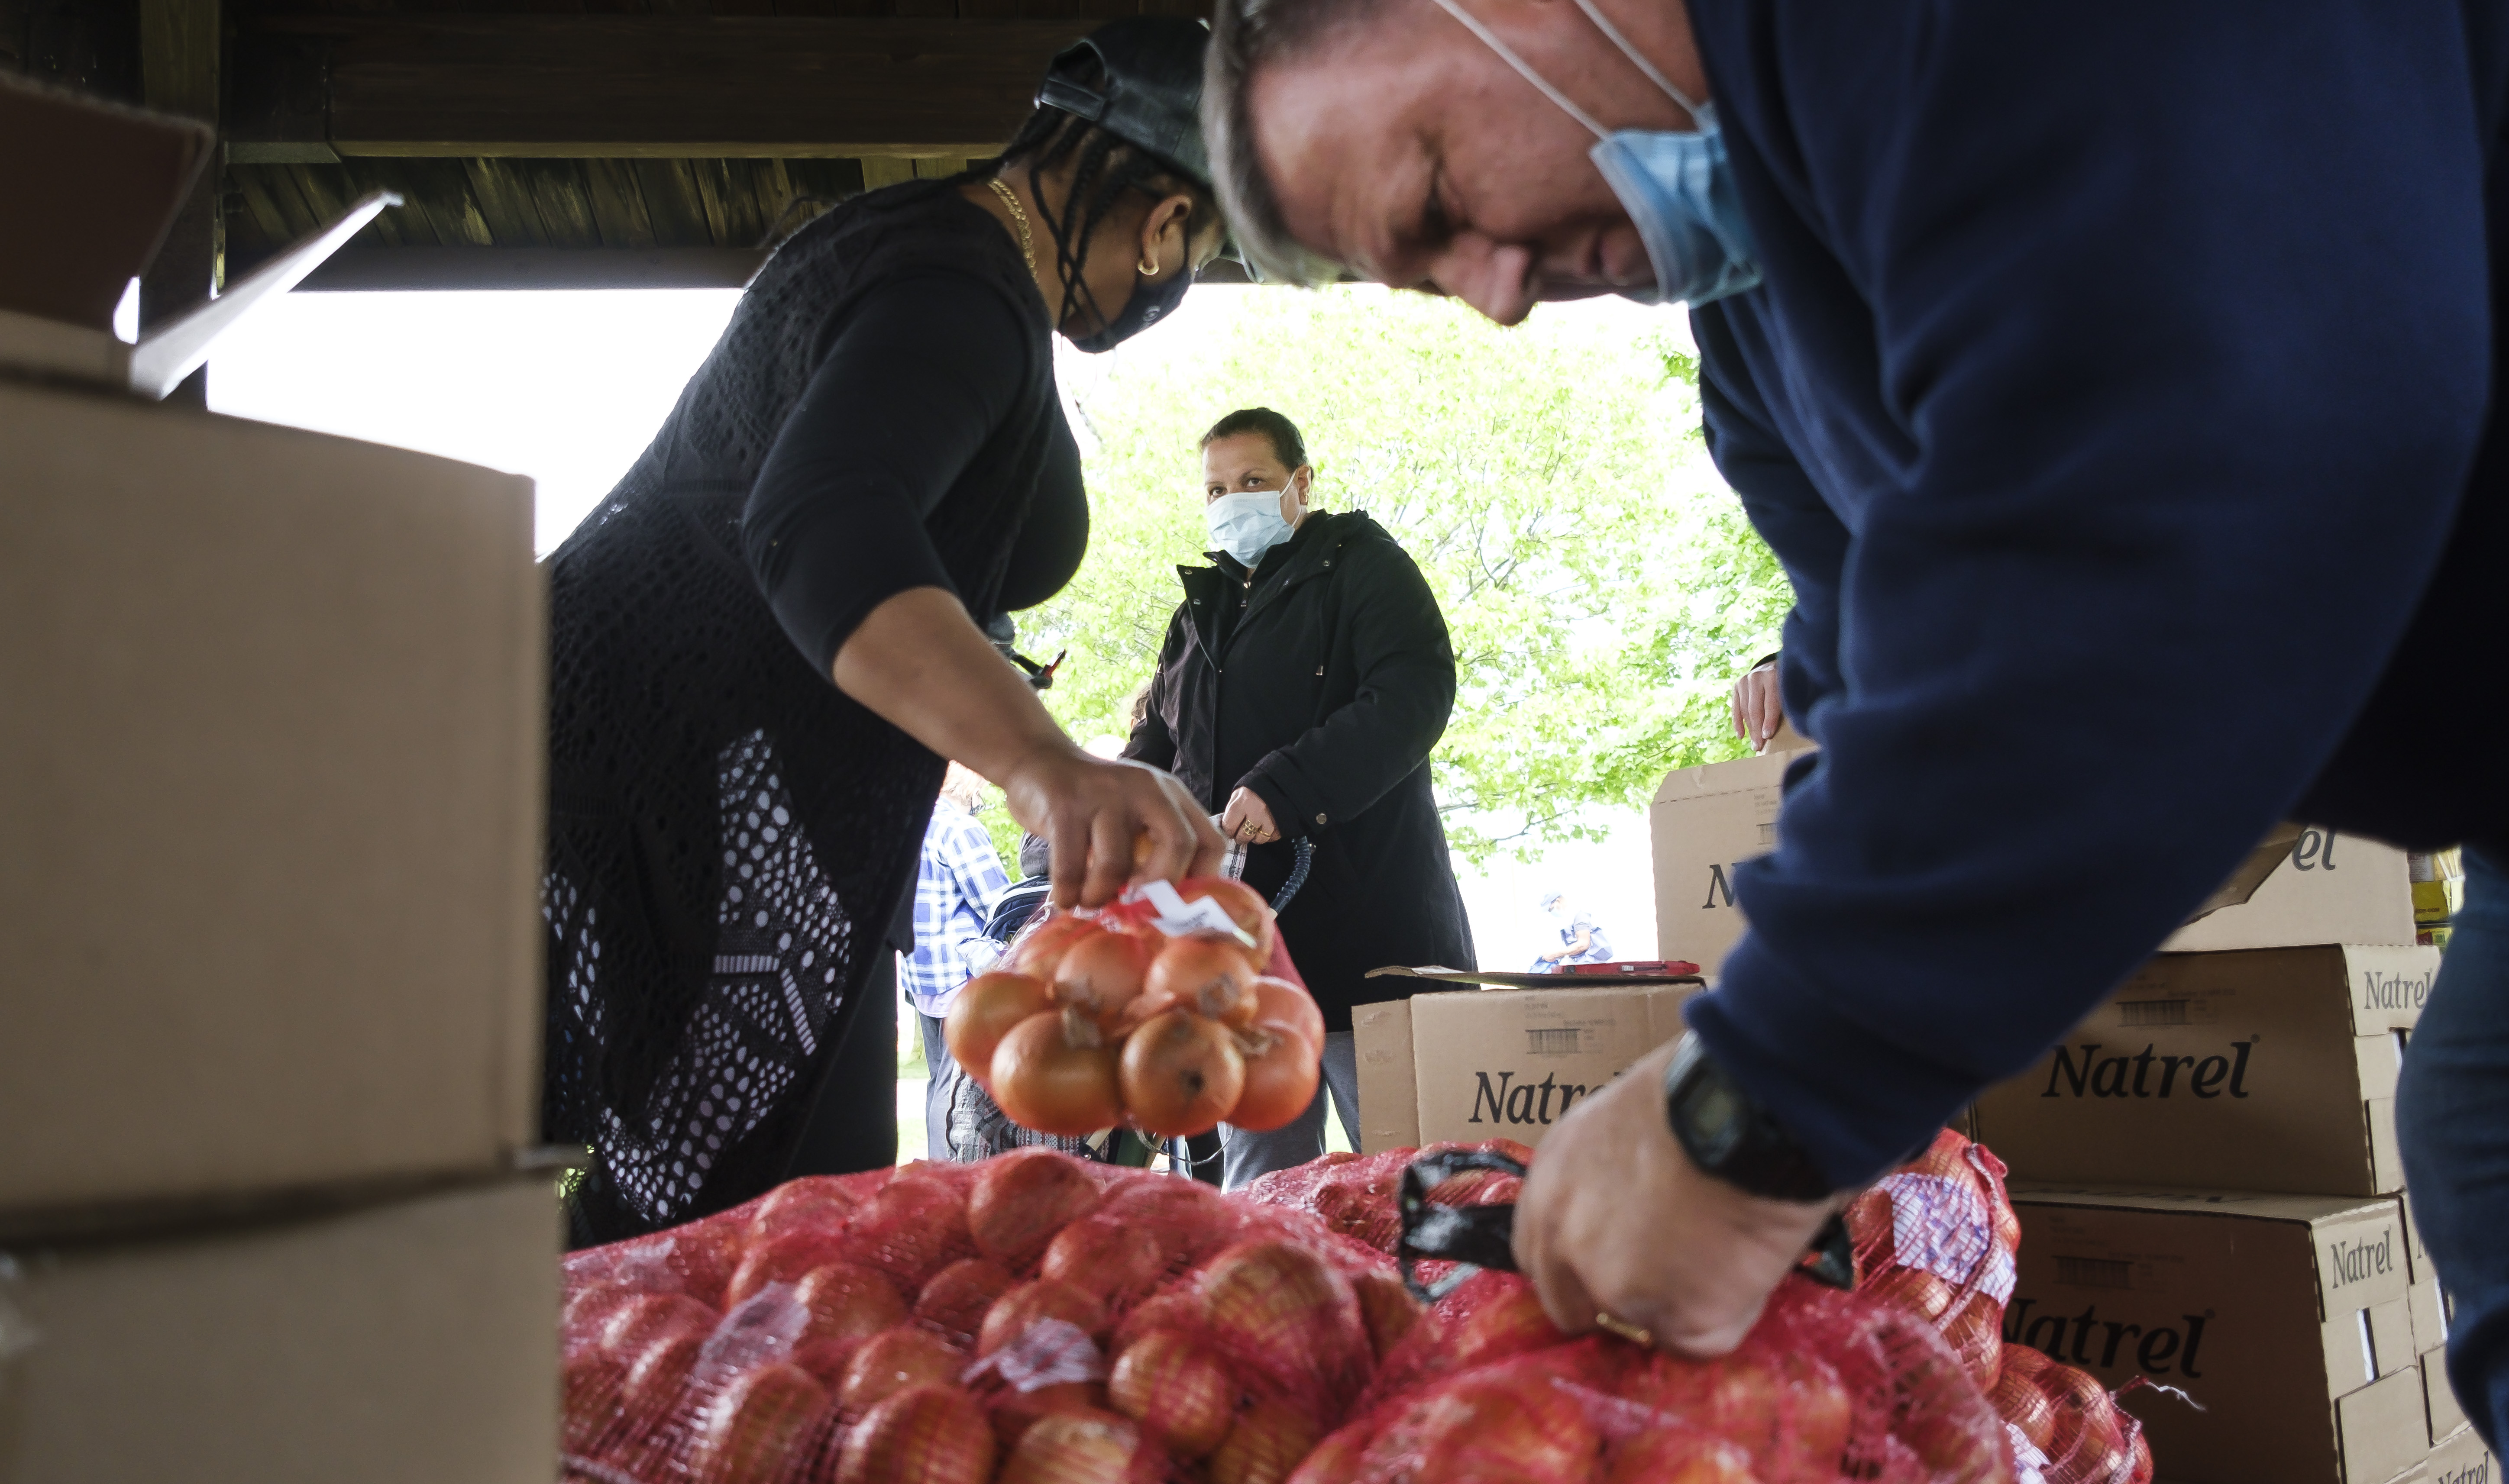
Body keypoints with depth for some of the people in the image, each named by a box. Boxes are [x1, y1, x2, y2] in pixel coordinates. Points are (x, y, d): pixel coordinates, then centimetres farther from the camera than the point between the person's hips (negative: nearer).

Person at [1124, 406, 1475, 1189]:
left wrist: (1283, 788, -23)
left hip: (1364, 912, -6)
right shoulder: (1202, 610, 24)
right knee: (1258, 1187, 9)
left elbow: (1414, 698, -14)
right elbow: (1155, 742, 26)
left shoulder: (1364, 567, 2)